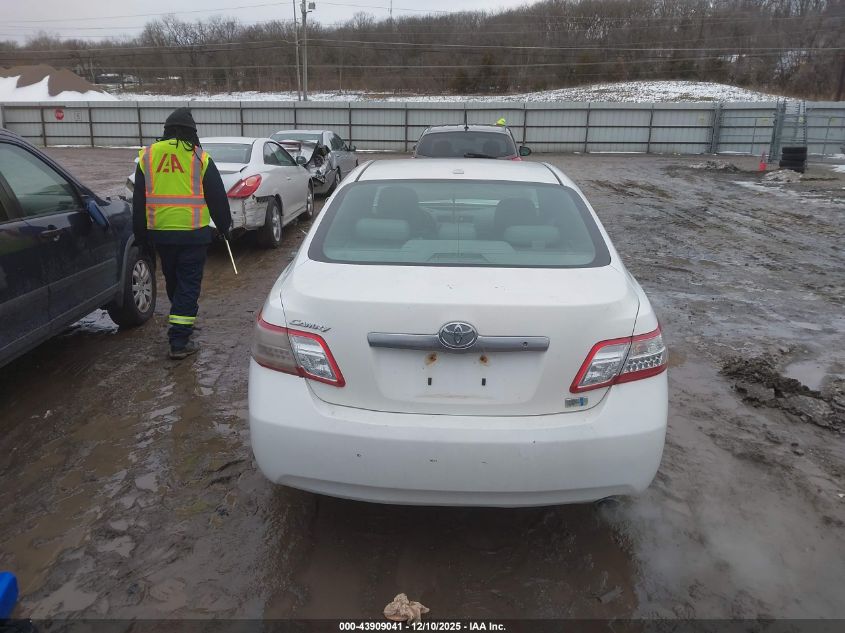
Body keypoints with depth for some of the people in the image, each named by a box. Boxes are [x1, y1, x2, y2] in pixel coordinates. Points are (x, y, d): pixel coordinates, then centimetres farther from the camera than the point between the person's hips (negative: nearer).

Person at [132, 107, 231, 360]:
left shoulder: (148, 156, 6)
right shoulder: (199, 157, -4)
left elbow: (138, 200, 10)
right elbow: (217, 197, 1)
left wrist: (140, 234, 18)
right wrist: (224, 225, 14)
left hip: (160, 232, 4)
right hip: (193, 233, -3)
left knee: (172, 280, 21)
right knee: (188, 285, 0)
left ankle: (182, 320, 40)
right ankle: (180, 341, -3)